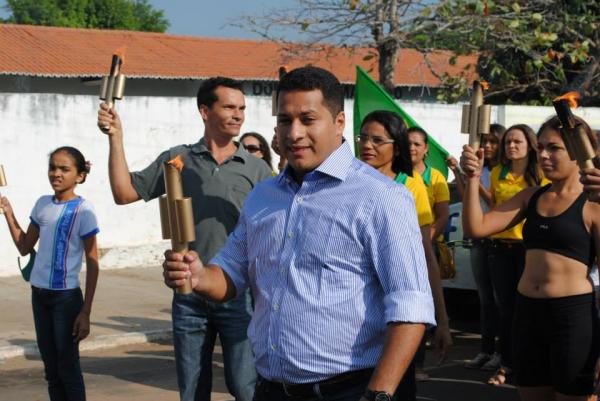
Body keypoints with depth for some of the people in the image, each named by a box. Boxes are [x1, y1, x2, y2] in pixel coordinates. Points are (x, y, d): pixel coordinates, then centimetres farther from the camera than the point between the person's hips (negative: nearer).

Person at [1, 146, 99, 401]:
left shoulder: (83, 210, -10)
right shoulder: (42, 204, 7)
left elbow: (92, 264, -10)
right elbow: (25, 247, 17)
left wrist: (85, 312, -13)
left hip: (66, 297, -6)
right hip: (39, 294, 6)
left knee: (68, 368, -3)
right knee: (51, 370, 11)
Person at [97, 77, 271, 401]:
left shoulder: (256, 169, 4)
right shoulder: (177, 160, 7)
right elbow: (125, 192, 6)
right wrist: (116, 138, -2)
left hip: (239, 293, -2)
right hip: (189, 296, 2)